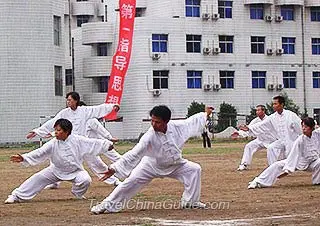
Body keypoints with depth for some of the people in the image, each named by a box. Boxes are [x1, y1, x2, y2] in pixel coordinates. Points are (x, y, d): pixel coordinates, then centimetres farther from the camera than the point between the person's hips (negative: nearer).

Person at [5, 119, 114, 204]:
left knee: (85, 180, -27)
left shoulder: (77, 140, -20)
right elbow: (39, 153, -22)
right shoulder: (53, 144, -18)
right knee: (38, 178, -9)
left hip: (75, 171, -1)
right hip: (57, 170, 1)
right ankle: (16, 196, -1)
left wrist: (108, 144, -16)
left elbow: (92, 143, -13)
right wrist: (23, 158, -34)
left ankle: (77, 194, 8)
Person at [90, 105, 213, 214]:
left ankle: (191, 201, 10)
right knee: (132, 181, -18)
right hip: (152, 164, -4)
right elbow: (134, 154, -37)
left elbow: (191, 122, -2)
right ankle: (107, 205, -12)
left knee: (194, 169, -5)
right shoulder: (149, 137, -34)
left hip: (174, 164, 4)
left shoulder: (176, 126, -23)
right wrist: (114, 168, -45)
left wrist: (206, 114, 9)